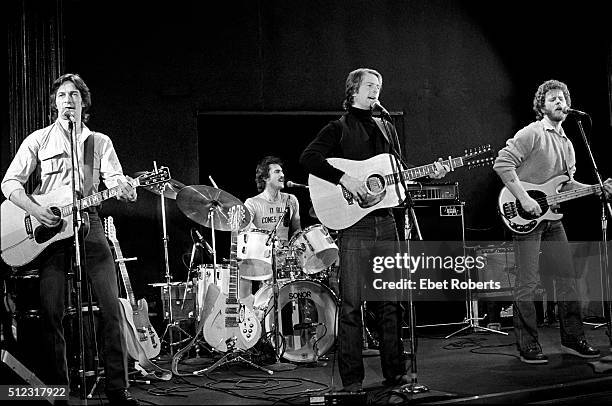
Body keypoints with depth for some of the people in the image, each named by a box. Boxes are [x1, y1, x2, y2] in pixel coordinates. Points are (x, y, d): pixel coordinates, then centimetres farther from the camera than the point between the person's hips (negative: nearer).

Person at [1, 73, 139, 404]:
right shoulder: (39, 140, 9)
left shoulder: (100, 142, 14)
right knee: (51, 312, -5)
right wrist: (35, 210, -13)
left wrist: (125, 190, -22)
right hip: (49, 227, -1)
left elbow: (114, 180, 2)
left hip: (88, 223, 1)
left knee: (111, 306, -6)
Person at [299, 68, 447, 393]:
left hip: (385, 221, 6)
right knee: (352, 302, -6)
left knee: (389, 300, 8)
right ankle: (351, 379, 0)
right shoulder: (338, 129, 1)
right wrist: (344, 178, -24)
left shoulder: (386, 128, 20)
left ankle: (395, 372, 16)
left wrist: (429, 173, 9)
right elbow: (308, 158, -15)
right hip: (353, 223, -5)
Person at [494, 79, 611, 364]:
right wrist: (523, 198, -21)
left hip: (551, 216, 8)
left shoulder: (567, 143, 18)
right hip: (525, 217, -8)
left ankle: (572, 339, 20)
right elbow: (502, 163, -17)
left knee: (567, 277, 10)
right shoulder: (532, 133, -9)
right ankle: (527, 346, 3)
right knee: (528, 283, -5)